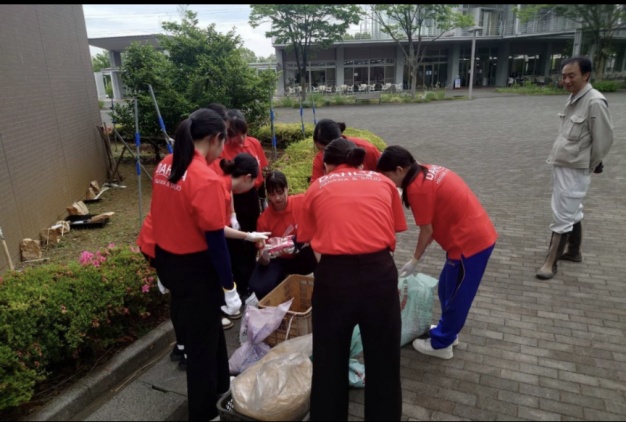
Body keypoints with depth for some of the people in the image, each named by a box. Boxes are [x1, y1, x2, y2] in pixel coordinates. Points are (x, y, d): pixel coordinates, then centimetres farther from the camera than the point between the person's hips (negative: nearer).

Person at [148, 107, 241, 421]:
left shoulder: (165, 166, 1)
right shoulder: (206, 179, -24)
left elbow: (172, 217, 9)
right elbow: (215, 240, -22)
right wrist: (229, 287, -13)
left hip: (166, 260, 8)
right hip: (195, 268, -8)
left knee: (207, 325, 27)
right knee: (202, 339, 12)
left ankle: (220, 383, 49)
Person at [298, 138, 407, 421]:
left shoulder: (317, 187, 13)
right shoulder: (384, 182, 16)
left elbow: (310, 240, 13)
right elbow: (393, 233, 16)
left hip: (334, 275, -1)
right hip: (380, 272, 1)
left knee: (329, 362, 19)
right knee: (383, 360, 20)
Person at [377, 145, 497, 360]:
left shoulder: (416, 188, -18)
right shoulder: (430, 171, 9)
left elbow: (427, 230, -12)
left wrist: (414, 260, 4)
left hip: (468, 242, -9)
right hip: (480, 234, 9)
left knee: (455, 296, 8)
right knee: (448, 289, 23)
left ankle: (441, 344, 25)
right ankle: (447, 330, 40)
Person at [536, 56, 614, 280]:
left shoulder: (595, 102, -17)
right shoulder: (573, 98, 9)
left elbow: (603, 140, -14)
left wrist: (591, 166, -3)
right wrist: (559, 159, 8)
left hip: (575, 170, -9)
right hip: (562, 166, 9)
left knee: (562, 217, -4)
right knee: (572, 212, 20)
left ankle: (550, 262, 4)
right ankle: (574, 252, 35)